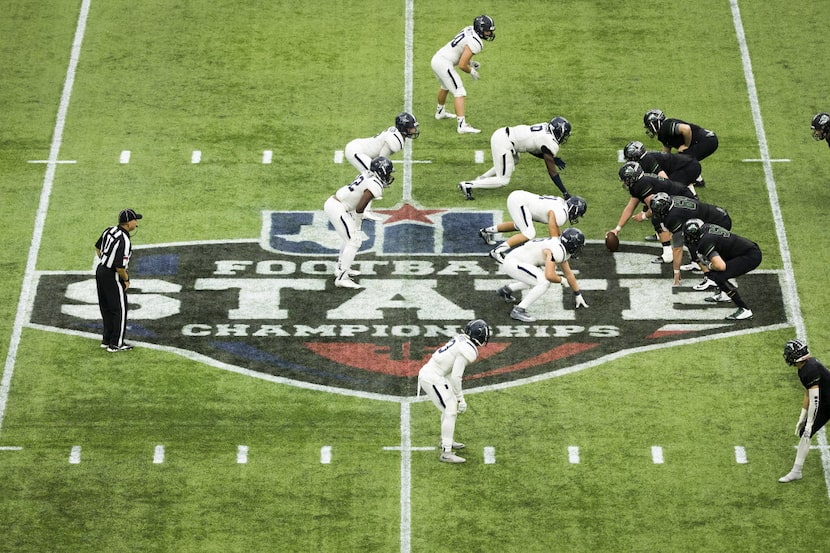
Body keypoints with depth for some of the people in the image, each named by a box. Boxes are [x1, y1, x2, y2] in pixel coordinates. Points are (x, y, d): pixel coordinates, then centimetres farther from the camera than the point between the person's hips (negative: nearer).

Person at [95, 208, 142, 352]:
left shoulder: (109, 230, 0)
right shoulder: (124, 241, -25)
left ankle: (106, 340, 28)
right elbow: (120, 267, -27)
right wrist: (126, 279, -9)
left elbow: (97, 248, 15)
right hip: (113, 277, -8)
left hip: (100, 270, 8)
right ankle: (116, 344, 10)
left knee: (106, 308, 18)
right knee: (120, 309, 5)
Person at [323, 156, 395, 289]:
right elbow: (360, 207, -17)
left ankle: (341, 268, 31)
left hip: (332, 202, 9)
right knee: (354, 241, -8)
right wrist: (357, 223, -3)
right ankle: (342, 278, -12)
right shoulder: (375, 186, -17)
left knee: (351, 239, 22)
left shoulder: (367, 175, 9)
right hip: (337, 208, -9)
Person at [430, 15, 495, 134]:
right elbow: (462, 65, -20)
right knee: (459, 93, -9)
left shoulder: (469, 30, 8)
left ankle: (440, 112, 55)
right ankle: (462, 125, -17)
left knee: (445, 86, 33)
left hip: (436, 59, 10)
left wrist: (470, 63, 15)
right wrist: (472, 72, -1)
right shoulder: (475, 43, -19)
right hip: (444, 64, -10)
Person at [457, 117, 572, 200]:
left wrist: (553, 158, 21)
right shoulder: (551, 144, -11)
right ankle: (468, 185, -3)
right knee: (503, 180, 2)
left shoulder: (545, 128, 13)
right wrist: (565, 193, -1)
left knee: (514, 161, 35)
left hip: (501, 133, 9)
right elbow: (552, 171, -6)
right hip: (503, 143, -9)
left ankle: (481, 179, 31)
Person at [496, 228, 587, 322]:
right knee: (544, 282, -20)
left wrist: (578, 295, 26)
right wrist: (560, 280, -5)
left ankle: (506, 290, 31)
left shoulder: (563, 250, 8)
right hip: (511, 263, -10)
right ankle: (518, 310, -16)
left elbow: (568, 273, 21)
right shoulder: (556, 250, -23)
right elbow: (550, 275, -28)